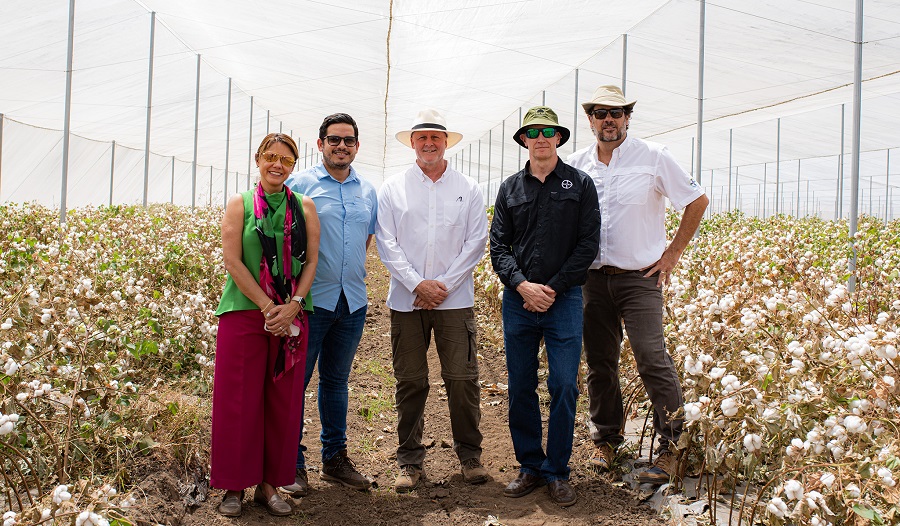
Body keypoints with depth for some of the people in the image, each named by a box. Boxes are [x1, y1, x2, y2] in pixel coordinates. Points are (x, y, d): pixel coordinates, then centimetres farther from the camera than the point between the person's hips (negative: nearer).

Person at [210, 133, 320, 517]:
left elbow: (311, 260, 4)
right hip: (245, 313, -2)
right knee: (239, 399, 1)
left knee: (283, 401, 5)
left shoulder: (305, 206, 9)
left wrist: (292, 306, -10)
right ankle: (234, 485, 13)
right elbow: (232, 260, -5)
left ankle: (269, 483, 17)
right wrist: (267, 306, -13)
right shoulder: (239, 204, 3)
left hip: (291, 317, 2)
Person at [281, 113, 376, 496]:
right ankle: (292, 464, 11)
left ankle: (335, 458, 26)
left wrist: (351, 276, 14)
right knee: (296, 380, 0)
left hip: (352, 301, 5)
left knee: (337, 381, 15)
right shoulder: (299, 184, -2)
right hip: (311, 300, -4)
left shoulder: (368, 192, 12)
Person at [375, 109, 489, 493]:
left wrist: (444, 285, -7)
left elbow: (476, 243, 2)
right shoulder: (393, 188, 7)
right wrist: (417, 284, -9)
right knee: (410, 382, 4)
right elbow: (386, 243, 1)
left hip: (454, 299, 0)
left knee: (462, 379, -1)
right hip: (406, 299, 0)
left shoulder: (468, 189, 8)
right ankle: (410, 461, 15)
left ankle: (470, 455, 15)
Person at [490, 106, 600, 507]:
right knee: (520, 387, 7)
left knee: (564, 387, -2)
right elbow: (498, 246, 5)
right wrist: (523, 285, -11)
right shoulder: (510, 188, 9)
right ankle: (530, 466, 21)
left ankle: (557, 472, 11)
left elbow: (588, 244, -2)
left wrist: (553, 288, -10)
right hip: (518, 299, 2)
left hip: (564, 298, -2)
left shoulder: (580, 184, 3)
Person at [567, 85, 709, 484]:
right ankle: (606, 438, 25)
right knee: (599, 362, 10)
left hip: (639, 276, -4)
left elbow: (698, 201, 4)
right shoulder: (577, 165, 6)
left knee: (653, 361, -10)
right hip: (593, 277, 4)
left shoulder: (653, 157, -4)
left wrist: (673, 253, 0)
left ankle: (672, 447, 1)